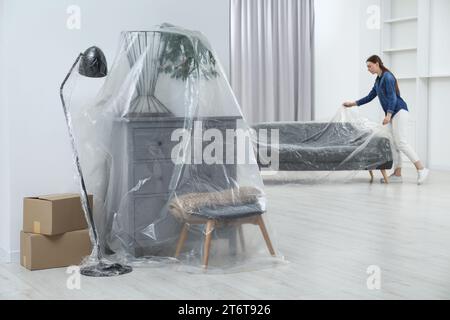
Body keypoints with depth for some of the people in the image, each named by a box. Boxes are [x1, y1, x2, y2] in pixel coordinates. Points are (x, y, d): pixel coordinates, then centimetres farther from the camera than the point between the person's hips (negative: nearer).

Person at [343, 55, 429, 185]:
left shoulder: (387, 77, -12)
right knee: (394, 144, 4)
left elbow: (392, 97, -19)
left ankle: (421, 169, -14)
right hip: (392, 113, 10)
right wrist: (353, 103, 20)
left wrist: (388, 114, -28)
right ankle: (397, 174, 3)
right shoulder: (378, 80, 16)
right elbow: (370, 97, 23)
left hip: (399, 111, -10)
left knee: (401, 142, -16)